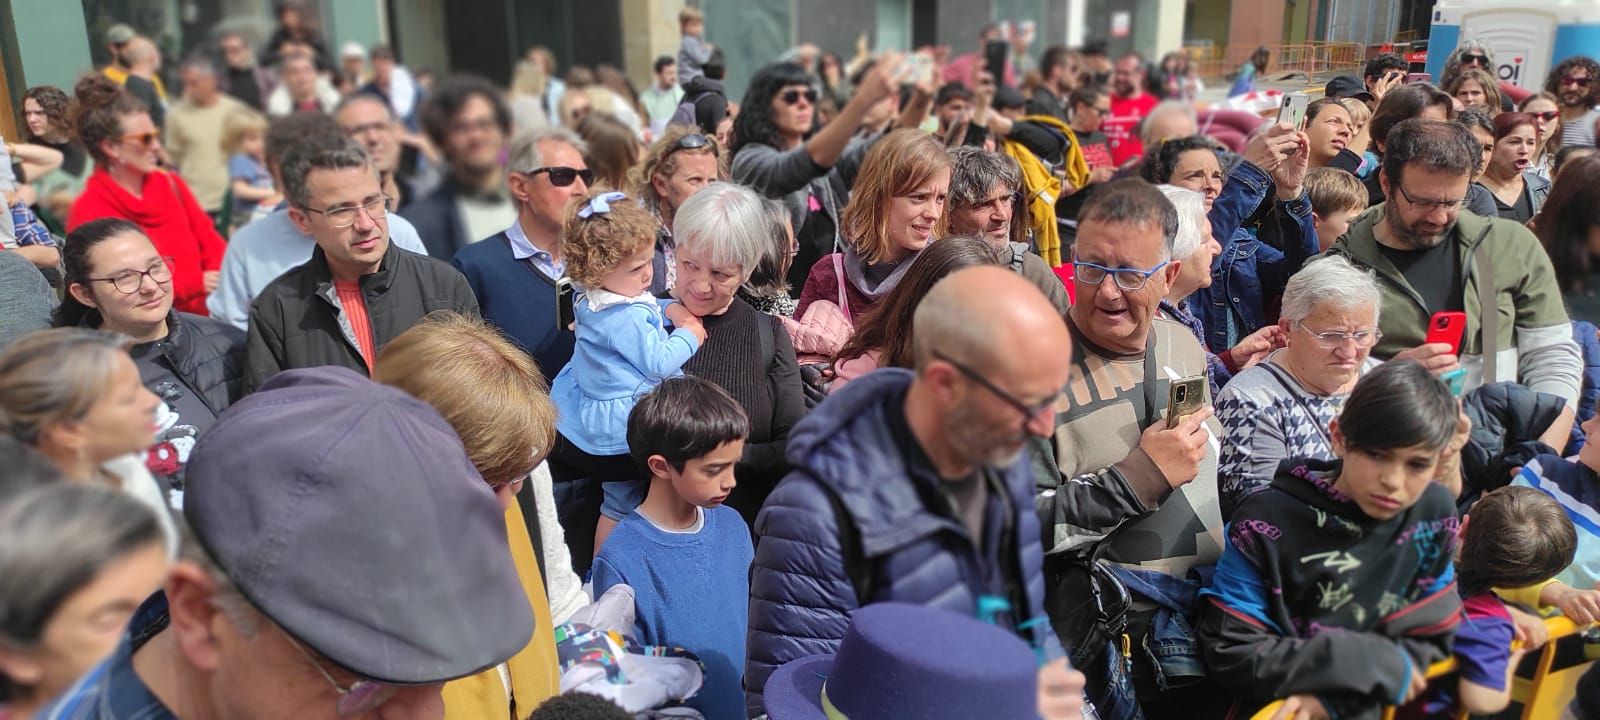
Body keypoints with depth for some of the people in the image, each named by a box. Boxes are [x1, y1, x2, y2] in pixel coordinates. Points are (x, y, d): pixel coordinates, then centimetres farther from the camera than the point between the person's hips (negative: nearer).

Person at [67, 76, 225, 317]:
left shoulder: (171, 184, 13)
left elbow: (211, 243, 12)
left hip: (205, 315, 6)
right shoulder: (89, 213, -6)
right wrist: (196, 282, -16)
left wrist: (219, 283, -9)